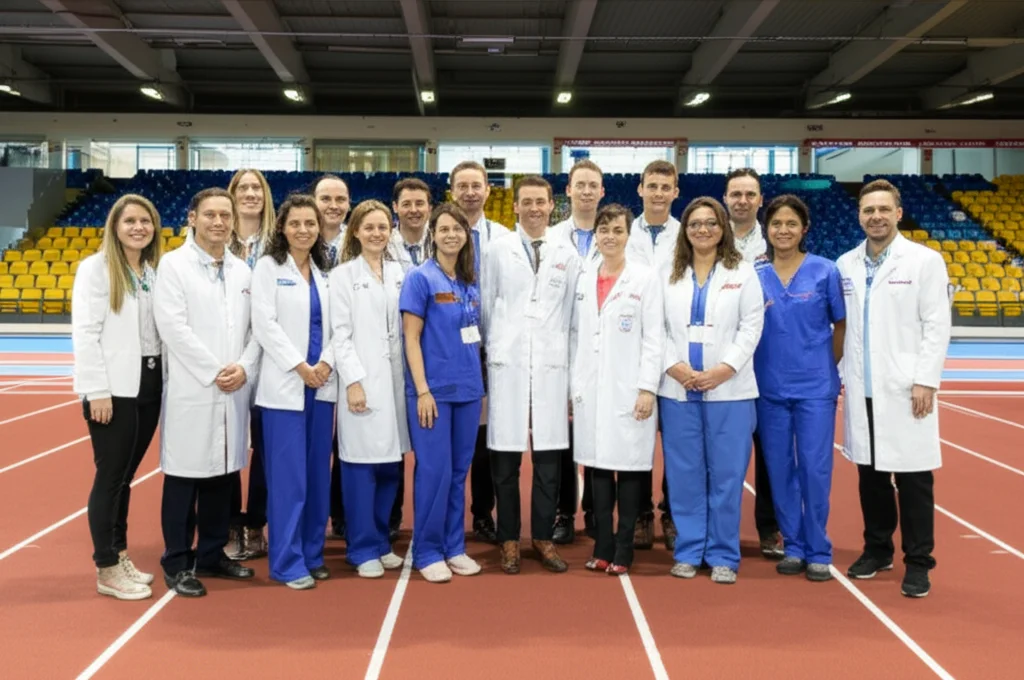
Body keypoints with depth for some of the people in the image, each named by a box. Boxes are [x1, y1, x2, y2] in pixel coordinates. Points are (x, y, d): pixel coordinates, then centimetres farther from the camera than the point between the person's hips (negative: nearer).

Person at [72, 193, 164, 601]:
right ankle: (106, 569, 10)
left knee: (126, 475, 14)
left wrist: (164, 379, 3)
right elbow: (84, 333, -11)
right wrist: (97, 390, -16)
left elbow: (162, 329, 10)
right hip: (113, 389, -5)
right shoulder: (96, 267, -5)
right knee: (110, 476, 1)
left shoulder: (155, 271, 12)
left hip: (149, 384, 6)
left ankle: (120, 556, 25)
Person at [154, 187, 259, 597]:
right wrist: (214, 371, -14)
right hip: (191, 390, -5)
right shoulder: (173, 265, -1)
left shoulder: (243, 271, 13)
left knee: (223, 474, 11)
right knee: (185, 475, 0)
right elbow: (172, 326, -11)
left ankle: (212, 555, 24)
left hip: (235, 391, 5)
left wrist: (244, 368, -8)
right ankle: (177, 563, 11)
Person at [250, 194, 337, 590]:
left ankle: (313, 554, 19)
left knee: (318, 474, 8)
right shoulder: (269, 266, 1)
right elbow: (264, 325, -8)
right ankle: (288, 562, 4)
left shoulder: (325, 272, 14)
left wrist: (327, 363, -9)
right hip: (284, 386, -5)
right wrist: (301, 367, -13)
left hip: (322, 385, 5)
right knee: (288, 477, -4)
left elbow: (336, 326, 8)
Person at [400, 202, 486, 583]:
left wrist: (479, 383, 10)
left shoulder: (470, 284, 11)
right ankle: (427, 552, 11)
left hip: (468, 389, 6)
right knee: (434, 471, -2)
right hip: (434, 389, -5)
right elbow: (411, 338, -9)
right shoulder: (420, 278, -6)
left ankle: (455, 548, 22)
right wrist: (422, 390, -15)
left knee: (459, 471, 11)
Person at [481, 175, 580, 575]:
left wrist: (571, 358, 7)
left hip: (551, 362, 1)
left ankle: (543, 537, 17)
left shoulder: (567, 254, 9)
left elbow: (571, 311, 9)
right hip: (507, 362, -1)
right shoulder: (498, 250, 5)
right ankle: (509, 541, 14)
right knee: (505, 456, 2)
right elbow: (486, 305, 8)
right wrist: (492, 349, 7)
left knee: (549, 456, 3)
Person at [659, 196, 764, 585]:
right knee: (684, 474, 5)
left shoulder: (742, 272, 7)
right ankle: (688, 551, 16)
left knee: (726, 474, 1)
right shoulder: (668, 273, 11)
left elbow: (752, 326, -1)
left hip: (729, 389, -1)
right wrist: (674, 366, -11)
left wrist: (724, 369, -12)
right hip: (677, 389, 2)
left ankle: (723, 555, 11)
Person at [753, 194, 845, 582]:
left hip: (815, 387, -2)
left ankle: (818, 551, 14)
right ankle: (793, 547, 21)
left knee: (815, 468, 0)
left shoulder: (825, 271, -1)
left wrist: (830, 367, 5)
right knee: (779, 469, 8)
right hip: (769, 387, 2)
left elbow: (842, 324, 5)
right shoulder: (754, 275, 3)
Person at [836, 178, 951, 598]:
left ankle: (917, 562, 12)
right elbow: (843, 325, 10)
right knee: (871, 473, 11)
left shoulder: (925, 261, -2)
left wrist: (925, 381, -12)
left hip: (905, 389, -3)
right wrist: (840, 373, 5)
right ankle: (877, 549, 26)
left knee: (912, 477, 1)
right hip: (862, 390, 4)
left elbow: (937, 325, -6)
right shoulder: (846, 265, 9)